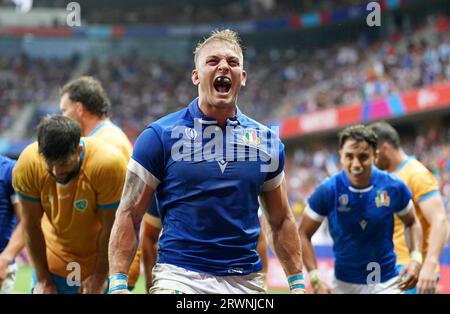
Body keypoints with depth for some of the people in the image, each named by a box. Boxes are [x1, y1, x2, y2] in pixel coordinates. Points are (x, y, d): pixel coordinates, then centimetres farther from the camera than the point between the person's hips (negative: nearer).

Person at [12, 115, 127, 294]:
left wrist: (99, 277, -10)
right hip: (52, 263, 2)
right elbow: (31, 226, -11)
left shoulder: (108, 164, -29)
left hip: (100, 262, -2)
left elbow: (111, 229, -18)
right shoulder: (27, 164, -21)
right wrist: (43, 279, -5)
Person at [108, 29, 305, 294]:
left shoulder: (267, 141, 10)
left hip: (246, 280, 3)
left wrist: (297, 283, 10)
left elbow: (281, 220, 16)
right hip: (179, 276, -3)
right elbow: (130, 215, -1)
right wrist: (118, 284, -9)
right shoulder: (160, 135, 0)